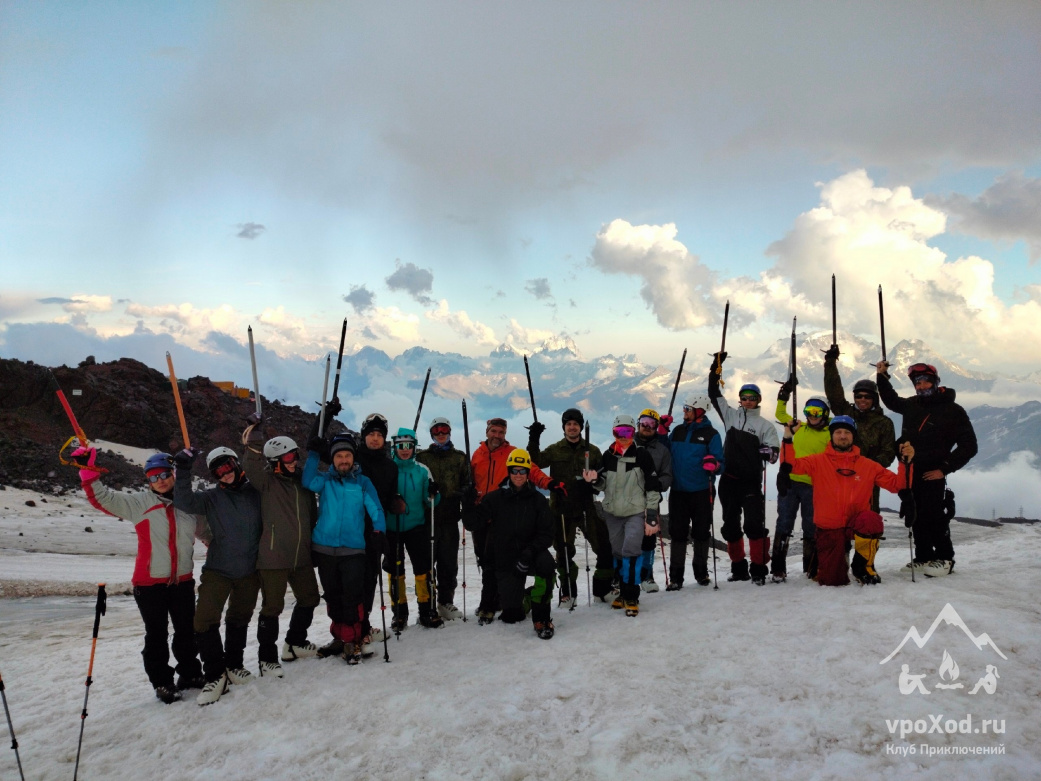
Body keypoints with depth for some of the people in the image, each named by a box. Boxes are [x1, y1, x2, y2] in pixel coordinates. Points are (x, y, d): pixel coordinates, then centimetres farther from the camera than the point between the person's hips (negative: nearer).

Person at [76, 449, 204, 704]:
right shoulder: (138, 502, -5)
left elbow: (206, 531, 18)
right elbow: (103, 498, -9)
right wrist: (87, 470, -20)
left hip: (183, 581, 3)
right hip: (149, 582, -3)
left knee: (186, 631, 14)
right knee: (156, 635, 7)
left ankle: (190, 673, 32)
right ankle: (162, 682, 22)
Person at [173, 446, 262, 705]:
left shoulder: (256, 492, -2)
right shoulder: (211, 498, -2)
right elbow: (184, 502, -17)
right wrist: (183, 471, -27)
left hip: (250, 570, 1)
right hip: (218, 570, -1)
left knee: (239, 620, 16)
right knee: (205, 621, -11)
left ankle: (233, 665, 37)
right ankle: (215, 675, 5)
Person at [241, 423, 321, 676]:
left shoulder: (302, 481, 9)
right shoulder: (267, 481, -6)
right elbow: (252, 465, -26)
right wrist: (254, 437, -27)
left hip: (301, 556, 6)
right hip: (273, 557, -6)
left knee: (309, 599, 18)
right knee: (272, 607, 0)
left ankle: (295, 643, 38)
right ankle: (267, 657, 16)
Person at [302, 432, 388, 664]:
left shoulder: (363, 482, 4)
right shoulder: (325, 479, 8)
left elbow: (375, 509, -5)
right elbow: (308, 482, -14)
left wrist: (379, 531, -20)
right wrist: (313, 454, -16)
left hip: (353, 549, -2)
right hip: (324, 549, 2)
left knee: (353, 596, -9)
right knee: (333, 596, 12)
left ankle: (352, 640, 2)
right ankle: (340, 637, 25)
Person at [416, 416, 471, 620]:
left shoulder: (460, 458, 12)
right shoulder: (422, 457, 8)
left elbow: (467, 484, 12)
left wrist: (465, 504, -3)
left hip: (450, 517, 2)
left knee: (449, 560, 6)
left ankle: (446, 601, 17)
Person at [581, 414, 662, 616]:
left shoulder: (642, 455, -7)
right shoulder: (608, 456, 3)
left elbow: (652, 487, -6)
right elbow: (603, 485, 10)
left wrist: (652, 518, -9)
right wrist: (594, 480, -14)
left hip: (636, 511, -4)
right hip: (612, 512, 4)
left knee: (631, 551, -16)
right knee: (618, 553, 12)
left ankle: (632, 597, -4)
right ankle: (623, 592, 28)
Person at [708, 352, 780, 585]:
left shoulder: (765, 425, 3)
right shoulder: (731, 416, 11)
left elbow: (774, 450, -1)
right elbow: (714, 393, 14)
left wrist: (768, 452, -25)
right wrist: (716, 367, 11)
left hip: (751, 482, -4)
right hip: (728, 480, 4)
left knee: (754, 525, -11)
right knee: (730, 526, 8)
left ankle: (759, 568, -3)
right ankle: (739, 568, 19)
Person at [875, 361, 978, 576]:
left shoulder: (953, 411, -4)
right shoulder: (912, 405, 9)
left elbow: (969, 446, -3)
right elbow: (891, 401, 32)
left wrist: (945, 469, -9)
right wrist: (882, 376, 21)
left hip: (932, 475, -5)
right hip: (909, 473, 5)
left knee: (935, 518, -5)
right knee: (916, 518, 10)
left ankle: (944, 559, 10)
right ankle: (923, 557, 21)